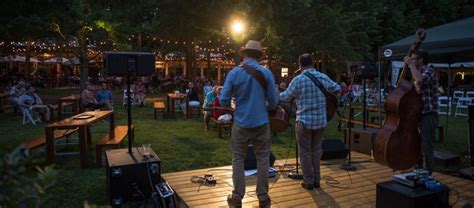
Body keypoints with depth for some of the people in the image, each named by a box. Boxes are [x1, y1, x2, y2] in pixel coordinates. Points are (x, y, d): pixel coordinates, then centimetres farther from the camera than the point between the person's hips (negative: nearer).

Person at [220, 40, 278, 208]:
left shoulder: (234, 73, -6)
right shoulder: (266, 73, -4)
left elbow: (223, 101, -6)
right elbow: (273, 101, -3)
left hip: (241, 123, 0)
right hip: (261, 123, 1)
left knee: (238, 160, 11)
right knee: (263, 160, 10)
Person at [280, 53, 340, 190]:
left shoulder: (298, 80, -11)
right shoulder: (323, 77, 0)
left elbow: (286, 97, -3)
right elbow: (338, 89, 11)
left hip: (304, 121, -4)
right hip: (321, 120, 4)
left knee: (305, 152, 8)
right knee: (316, 150, 18)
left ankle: (309, 181, 14)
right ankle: (316, 180, 24)